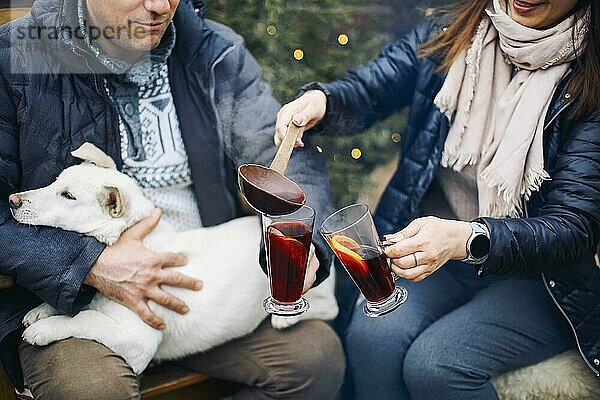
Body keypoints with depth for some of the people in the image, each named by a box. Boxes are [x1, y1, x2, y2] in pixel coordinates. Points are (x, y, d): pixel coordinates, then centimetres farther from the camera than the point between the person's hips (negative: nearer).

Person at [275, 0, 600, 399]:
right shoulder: (450, 34, -1)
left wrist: (467, 239, -37)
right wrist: (318, 100, -27)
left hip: (539, 278, -2)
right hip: (432, 243, 3)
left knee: (433, 365, -26)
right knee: (369, 337, -25)